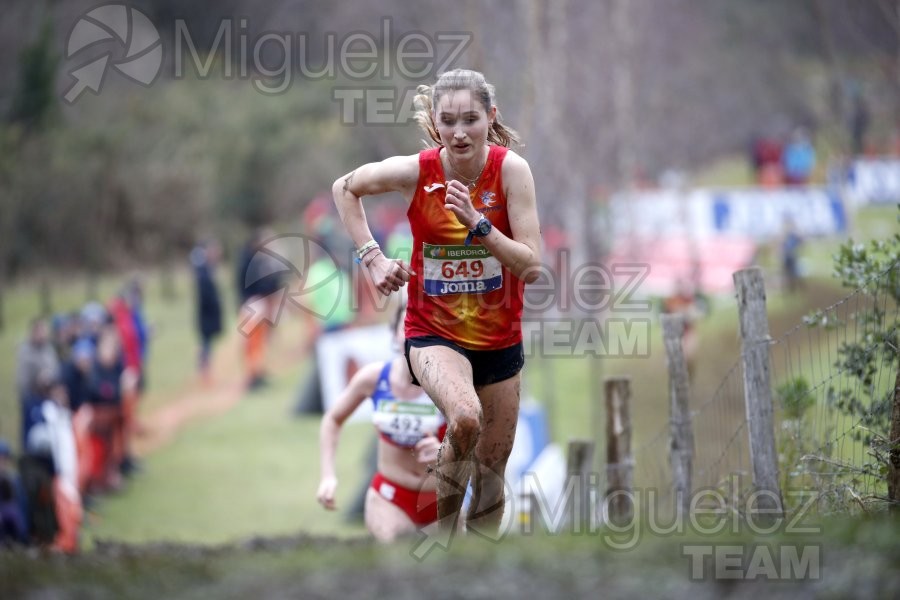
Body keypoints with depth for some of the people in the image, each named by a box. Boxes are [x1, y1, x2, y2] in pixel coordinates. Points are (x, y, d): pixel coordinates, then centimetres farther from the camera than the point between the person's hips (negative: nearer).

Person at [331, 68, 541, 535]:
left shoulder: (510, 169, -15)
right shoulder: (416, 171, -15)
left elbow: (531, 267, -18)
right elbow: (345, 188, 5)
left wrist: (478, 225, -30)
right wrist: (371, 257, -4)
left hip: (500, 338, 2)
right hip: (433, 333, -2)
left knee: (491, 473, 11)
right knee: (465, 418, -33)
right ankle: (445, 531, -13)